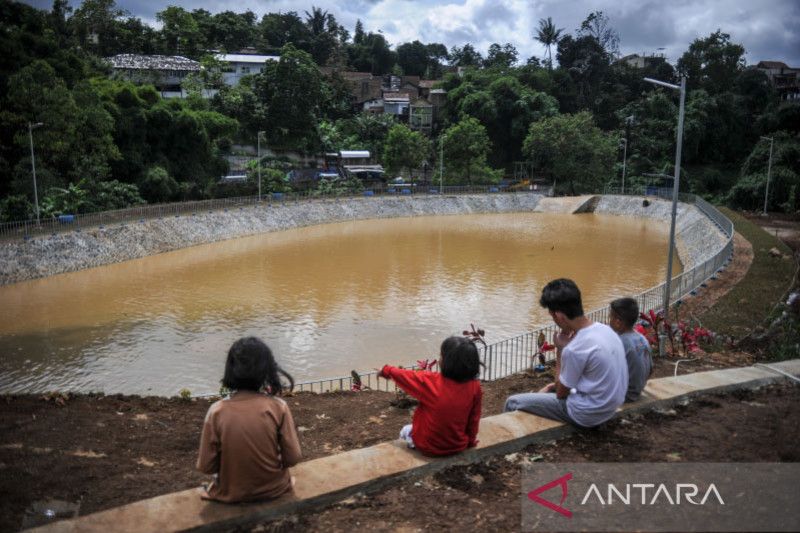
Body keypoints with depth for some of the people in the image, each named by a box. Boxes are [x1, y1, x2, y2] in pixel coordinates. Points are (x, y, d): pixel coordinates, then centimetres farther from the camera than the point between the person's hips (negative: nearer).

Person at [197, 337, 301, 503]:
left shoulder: (217, 410, -17)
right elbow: (293, 458, -13)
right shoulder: (278, 407, -17)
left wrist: (231, 464, 8)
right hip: (273, 489, 0)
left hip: (231, 493, 0)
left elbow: (205, 466, -12)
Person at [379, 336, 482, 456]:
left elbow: (402, 375, -4)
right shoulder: (475, 387, -16)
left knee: (406, 430, 29)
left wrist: (386, 370, 16)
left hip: (427, 447, -2)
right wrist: (470, 441, 14)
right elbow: (474, 419, -4)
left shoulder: (429, 381, -22)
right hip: (458, 447, 2)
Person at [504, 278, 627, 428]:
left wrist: (560, 349, -10)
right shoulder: (605, 329, -4)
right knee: (547, 391, 31)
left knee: (513, 402, 4)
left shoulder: (574, 349, -29)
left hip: (587, 415, -8)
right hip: (609, 408, 8)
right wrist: (559, 384, 11)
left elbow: (561, 393, -11)